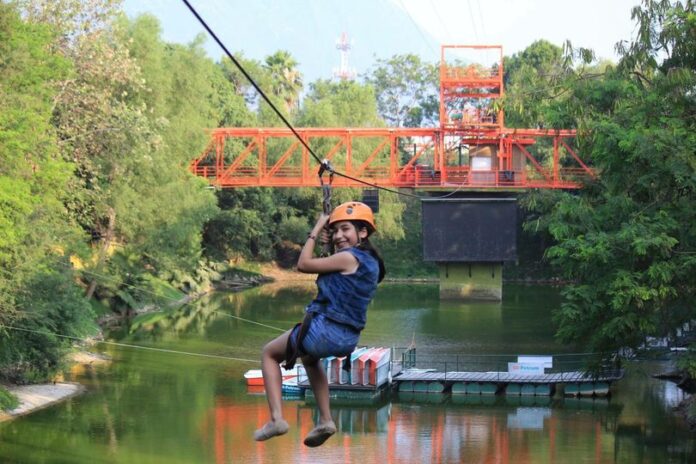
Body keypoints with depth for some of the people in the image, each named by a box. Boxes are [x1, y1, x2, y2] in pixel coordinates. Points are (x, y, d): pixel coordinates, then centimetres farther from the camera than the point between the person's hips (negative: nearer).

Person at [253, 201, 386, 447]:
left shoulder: (348, 257, -17)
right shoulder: (370, 262, 9)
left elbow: (304, 264, -11)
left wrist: (315, 231, -2)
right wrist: (330, 245, 10)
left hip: (324, 330, -9)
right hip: (348, 340, 9)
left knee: (270, 353, 15)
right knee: (310, 358, 41)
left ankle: (276, 418, 3)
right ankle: (325, 421, 30)